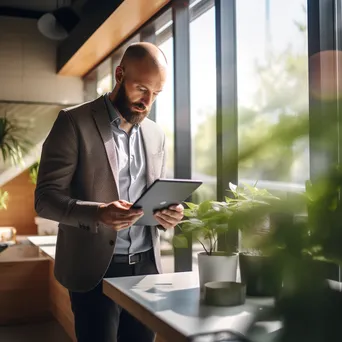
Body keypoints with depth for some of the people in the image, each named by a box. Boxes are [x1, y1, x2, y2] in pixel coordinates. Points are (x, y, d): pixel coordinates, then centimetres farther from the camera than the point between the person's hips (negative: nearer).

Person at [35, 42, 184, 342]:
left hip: (146, 265, 5)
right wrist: (98, 213, -28)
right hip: (97, 268, -5)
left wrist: (168, 213, -6)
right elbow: (46, 198, -11)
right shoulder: (74, 122, -6)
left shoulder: (156, 134, 11)